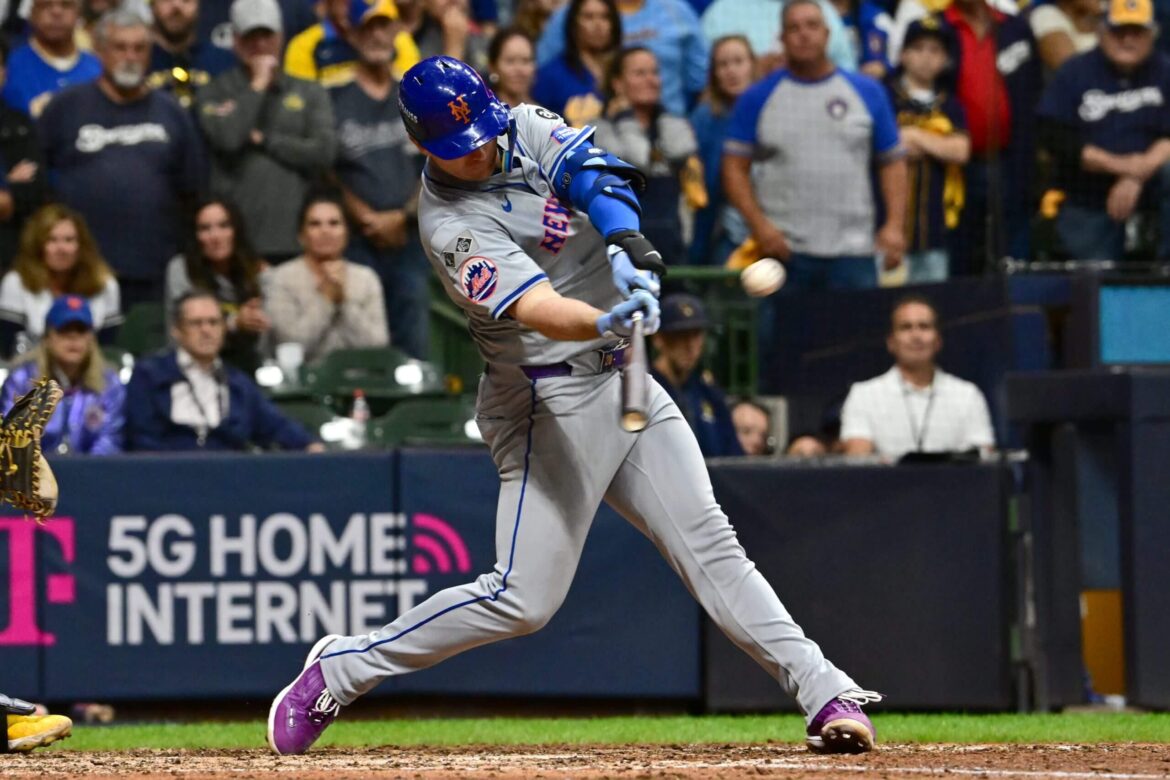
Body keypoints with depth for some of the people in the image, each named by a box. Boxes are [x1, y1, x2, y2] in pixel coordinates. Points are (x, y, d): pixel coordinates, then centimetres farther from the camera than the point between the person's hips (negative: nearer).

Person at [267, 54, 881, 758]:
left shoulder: (525, 127, 3)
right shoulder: (451, 226, -18)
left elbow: (594, 174, -15)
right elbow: (534, 307, -33)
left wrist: (627, 243, -36)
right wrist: (605, 323, -53)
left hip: (623, 377, 7)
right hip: (553, 401, -6)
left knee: (708, 543, -2)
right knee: (524, 599, -9)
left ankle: (827, 694, -7)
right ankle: (342, 668, 4)